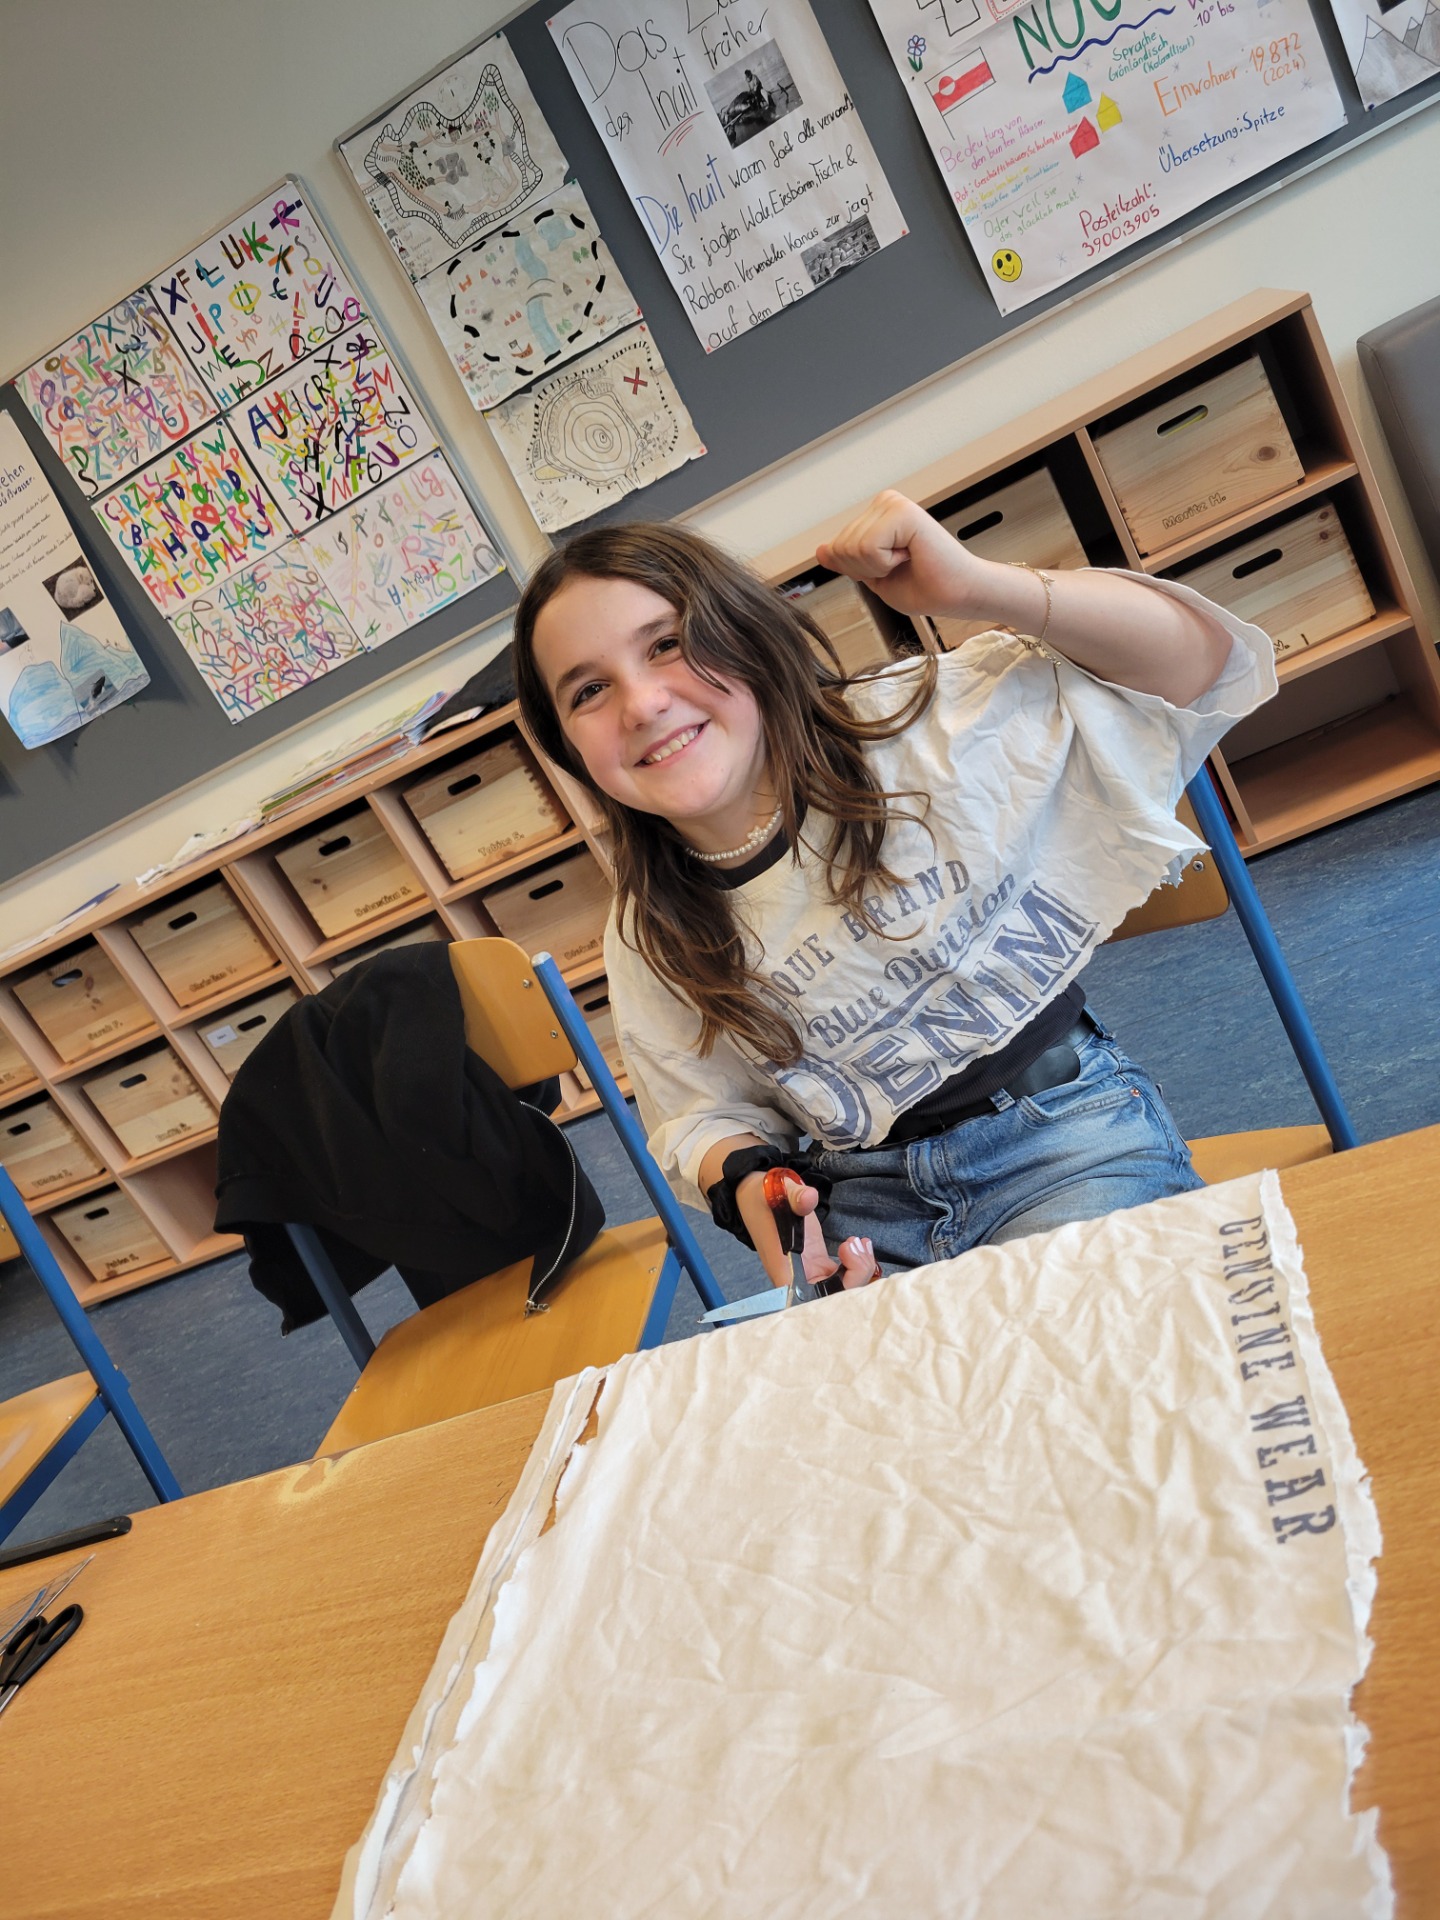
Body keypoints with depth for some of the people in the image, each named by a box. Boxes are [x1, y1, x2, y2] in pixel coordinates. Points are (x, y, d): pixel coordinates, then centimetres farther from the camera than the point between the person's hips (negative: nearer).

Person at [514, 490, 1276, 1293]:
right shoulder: (648, 943, 0)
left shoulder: (919, 726, -10)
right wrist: (743, 1178, -13)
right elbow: (705, 1113, 12)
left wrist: (977, 588, -23)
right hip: (865, 1205, 3)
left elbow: (1206, 663, -8)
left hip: (1066, 1141, -2)